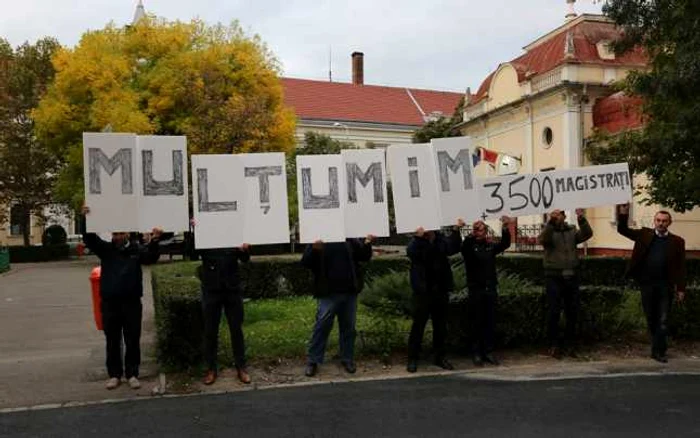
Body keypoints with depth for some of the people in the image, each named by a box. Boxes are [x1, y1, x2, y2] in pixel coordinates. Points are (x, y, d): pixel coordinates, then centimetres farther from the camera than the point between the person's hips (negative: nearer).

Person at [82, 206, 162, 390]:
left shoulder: (137, 248, 5)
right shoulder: (106, 249, 7)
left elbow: (151, 258, -11)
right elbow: (89, 239, -4)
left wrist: (154, 241, -32)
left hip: (131, 302, -1)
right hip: (109, 302, 1)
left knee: (132, 340, 6)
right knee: (112, 341, 9)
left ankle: (132, 374, 16)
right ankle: (114, 374, 20)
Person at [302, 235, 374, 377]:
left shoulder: (350, 240, 6)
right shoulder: (319, 241, -1)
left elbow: (364, 257, 10)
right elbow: (305, 262, -7)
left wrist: (367, 243, -10)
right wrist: (314, 250, -26)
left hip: (349, 292, 3)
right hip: (328, 294, -3)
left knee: (348, 327, 10)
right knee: (322, 326, -3)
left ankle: (347, 359, 23)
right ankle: (313, 361, 6)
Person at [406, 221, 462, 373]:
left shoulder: (441, 239, 4)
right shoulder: (417, 241, -4)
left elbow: (453, 248, -11)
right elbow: (411, 252, -23)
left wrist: (456, 231, -23)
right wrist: (418, 237, -38)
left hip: (441, 290, 4)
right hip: (423, 291, -4)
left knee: (441, 326, 12)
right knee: (418, 325, -1)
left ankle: (440, 356, 24)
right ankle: (412, 359, 6)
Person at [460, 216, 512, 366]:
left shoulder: (491, 246, 9)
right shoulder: (469, 246, -2)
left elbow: (505, 244, -6)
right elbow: (464, 247, -24)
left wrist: (505, 229, -23)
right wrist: (471, 235, -43)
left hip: (491, 289, 4)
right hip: (476, 289, -3)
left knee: (490, 323, 7)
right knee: (477, 323, 1)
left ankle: (488, 352, 14)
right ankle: (477, 353, 7)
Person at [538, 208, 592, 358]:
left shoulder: (572, 231, 9)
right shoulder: (549, 231, 2)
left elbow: (587, 234, -8)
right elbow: (542, 239, -21)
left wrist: (582, 219, -24)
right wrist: (551, 221, -33)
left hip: (571, 277, 3)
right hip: (554, 277, -3)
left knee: (573, 312, 9)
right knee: (554, 312, -1)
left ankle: (570, 343, 21)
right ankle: (554, 345, 8)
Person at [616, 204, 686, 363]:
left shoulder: (677, 241, 1)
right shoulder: (645, 235, 3)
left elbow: (681, 267, 1)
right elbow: (623, 230, 1)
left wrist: (681, 288, -3)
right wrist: (623, 214, -17)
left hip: (665, 286, -1)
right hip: (647, 284, 1)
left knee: (662, 321, 0)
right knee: (651, 319, 12)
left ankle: (658, 351, 6)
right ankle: (657, 346, 28)